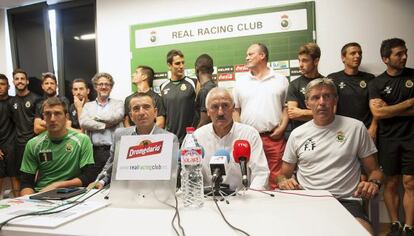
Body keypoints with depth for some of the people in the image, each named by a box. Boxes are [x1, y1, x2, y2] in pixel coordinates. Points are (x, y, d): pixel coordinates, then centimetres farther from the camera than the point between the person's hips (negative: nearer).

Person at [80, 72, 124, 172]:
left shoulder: (118, 103, 12)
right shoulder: (88, 105, 16)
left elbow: (117, 116, -10)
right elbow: (83, 122, -2)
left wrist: (95, 116, 0)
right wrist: (105, 125, -7)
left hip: (114, 150, -1)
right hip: (94, 151, 2)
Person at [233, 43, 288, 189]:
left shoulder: (281, 81, 8)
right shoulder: (240, 83, 12)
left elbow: (287, 107, 8)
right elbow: (236, 110, 13)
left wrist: (282, 127, -5)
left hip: (274, 137, -1)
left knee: (276, 177, 1)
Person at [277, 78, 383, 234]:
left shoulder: (356, 128, 6)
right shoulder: (297, 134, 9)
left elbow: (374, 170, 12)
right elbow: (283, 175, 16)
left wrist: (373, 183, -10)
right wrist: (284, 182, -8)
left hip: (345, 201, 0)